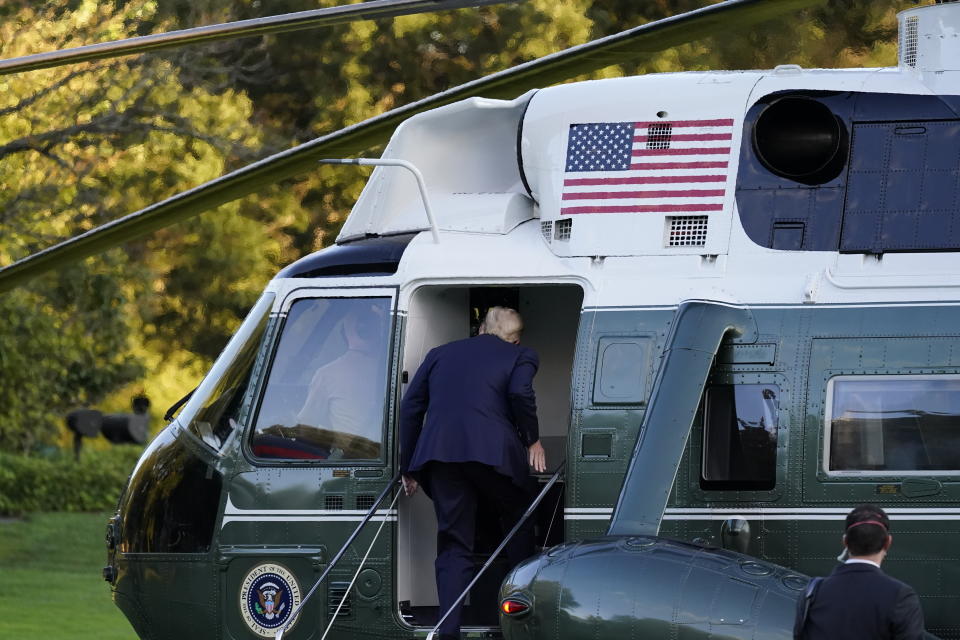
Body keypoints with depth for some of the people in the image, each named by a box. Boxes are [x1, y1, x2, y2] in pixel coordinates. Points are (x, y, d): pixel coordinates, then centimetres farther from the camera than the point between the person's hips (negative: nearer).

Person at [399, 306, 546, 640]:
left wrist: (408, 467, 23)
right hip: (492, 450, -2)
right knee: (518, 515, 22)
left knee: (453, 546, 6)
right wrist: (533, 439, 7)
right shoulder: (520, 356, 16)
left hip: (439, 453, 3)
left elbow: (410, 407, 20)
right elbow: (520, 392, -6)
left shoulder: (440, 353, 27)